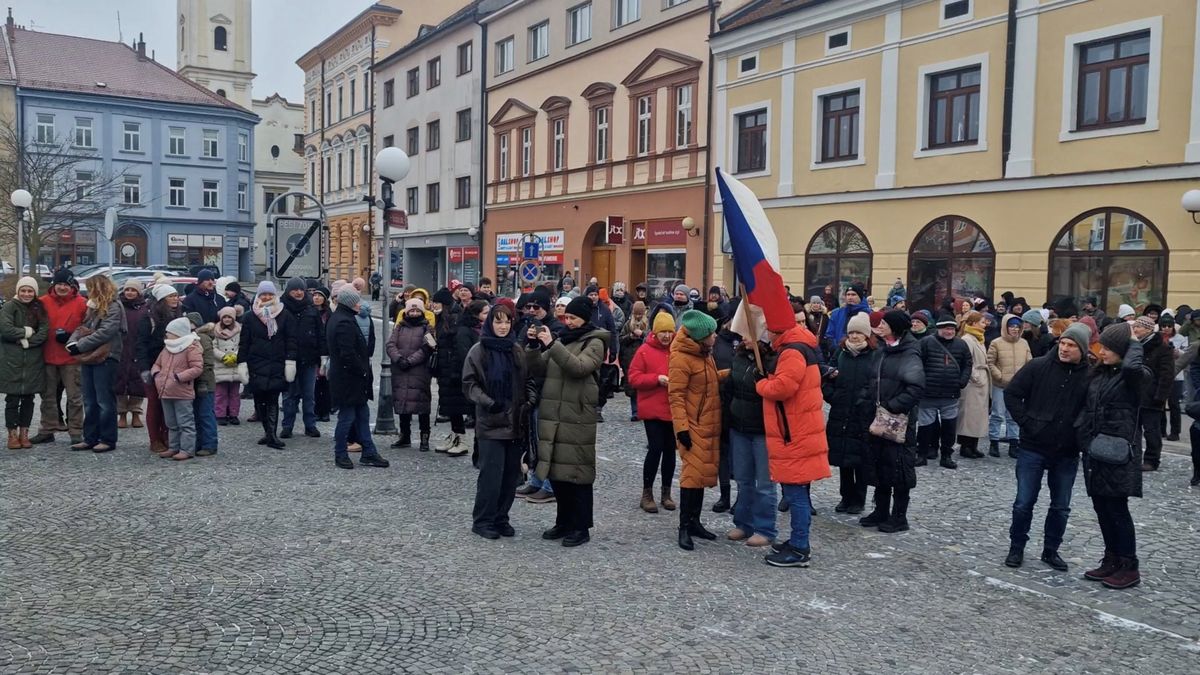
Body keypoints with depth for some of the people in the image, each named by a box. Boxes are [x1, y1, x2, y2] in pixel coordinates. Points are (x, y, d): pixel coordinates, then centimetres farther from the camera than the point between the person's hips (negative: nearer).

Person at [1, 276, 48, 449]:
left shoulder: (39, 309, 9)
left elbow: (44, 332, -2)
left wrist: (27, 341, -13)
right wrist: (27, 332, -11)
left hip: (33, 361, 3)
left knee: (28, 399, 7)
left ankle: (24, 434, 16)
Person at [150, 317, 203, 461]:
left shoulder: (191, 348, -10)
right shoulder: (166, 348, 15)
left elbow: (197, 368, -17)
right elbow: (157, 364, 26)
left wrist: (179, 376, -22)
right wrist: (155, 373, 4)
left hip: (182, 394, -9)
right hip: (165, 393, 9)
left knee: (185, 423, -3)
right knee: (172, 424, 17)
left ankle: (187, 449, 0)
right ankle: (174, 447, 26)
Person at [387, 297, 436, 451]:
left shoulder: (427, 329, 3)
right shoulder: (399, 328, 14)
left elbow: (426, 349, -9)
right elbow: (390, 345, 2)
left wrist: (410, 361, -16)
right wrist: (399, 359, -14)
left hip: (419, 373, -4)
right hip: (399, 373, 4)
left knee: (421, 403, -5)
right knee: (402, 402, 9)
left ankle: (424, 439, 2)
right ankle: (405, 437, 21)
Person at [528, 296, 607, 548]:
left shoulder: (594, 342, -3)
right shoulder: (563, 338, 17)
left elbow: (579, 367, -21)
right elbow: (540, 369, 12)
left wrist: (552, 344, -22)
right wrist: (535, 345, -3)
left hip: (577, 417, -7)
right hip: (552, 416, 7)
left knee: (576, 470, -2)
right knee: (555, 469, 11)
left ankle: (581, 527, 8)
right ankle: (564, 522, 24)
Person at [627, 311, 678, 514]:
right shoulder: (644, 350, -4)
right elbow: (634, 378, -6)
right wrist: (656, 379, -18)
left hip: (674, 409, 3)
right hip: (652, 409, -3)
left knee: (670, 450, 10)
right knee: (656, 448, -7)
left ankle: (666, 492, 22)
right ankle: (647, 493, 7)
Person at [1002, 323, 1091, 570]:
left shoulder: (1090, 376, -5)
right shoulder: (1039, 366, -8)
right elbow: (1011, 393, -3)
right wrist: (1026, 422, -8)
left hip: (1067, 453, 2)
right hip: (1033, 448, -2)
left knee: (1061, 507, 12)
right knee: (1024, 503, 4)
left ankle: (1051, 550, 27)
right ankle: (1016, 547, 20)